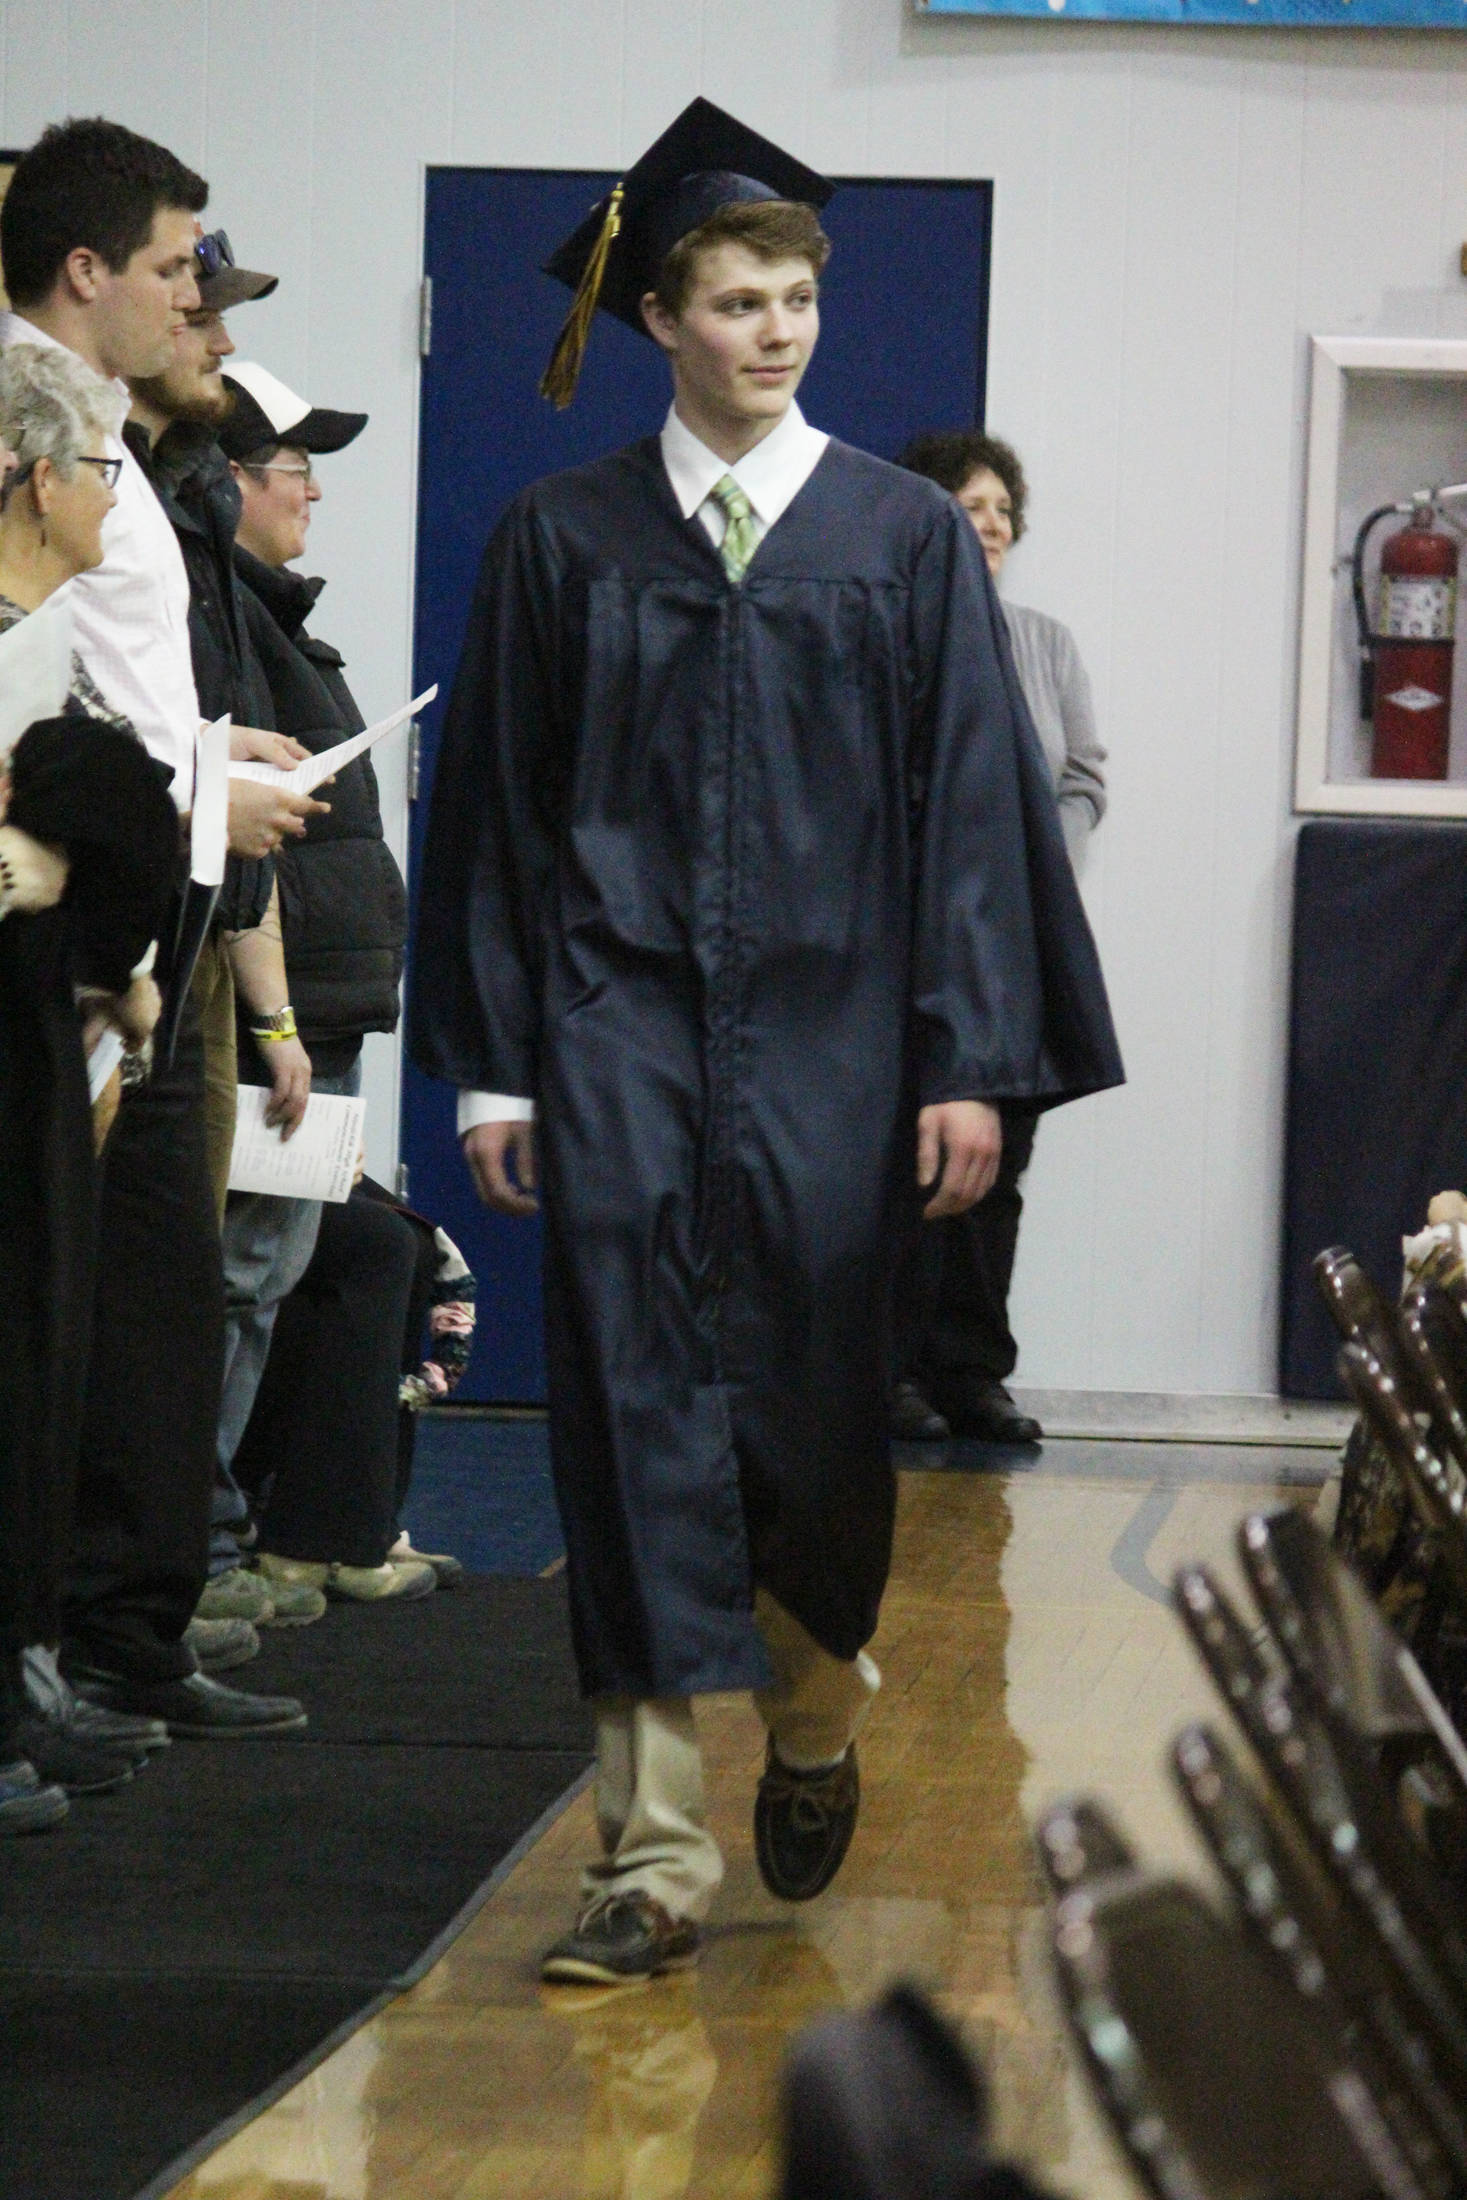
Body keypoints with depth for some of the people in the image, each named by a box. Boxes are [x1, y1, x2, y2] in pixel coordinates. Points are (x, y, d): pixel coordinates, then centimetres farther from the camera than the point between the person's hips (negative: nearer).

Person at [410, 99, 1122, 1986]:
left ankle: (814, 1714, 37)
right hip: (619, 1031, 0)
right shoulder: (563, 541, 5)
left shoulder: (905, 537, 3)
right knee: (636, 1412, -6)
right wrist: (494, 1064, 1)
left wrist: (969, 1064, -5)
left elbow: (969, 801, 2)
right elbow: (498, 811, 7)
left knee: (809, 1414, 6)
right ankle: (652, 1858, -5)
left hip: (826, 1034, 0)